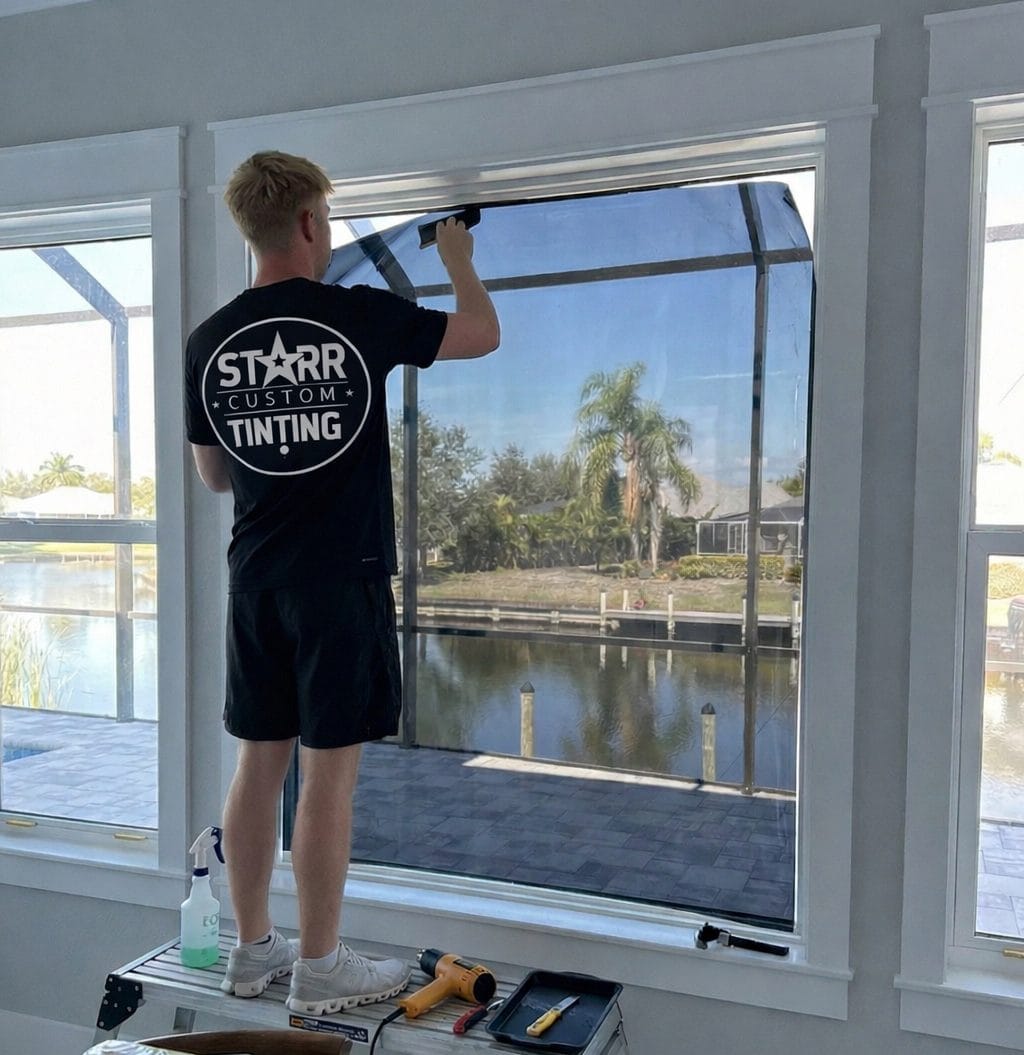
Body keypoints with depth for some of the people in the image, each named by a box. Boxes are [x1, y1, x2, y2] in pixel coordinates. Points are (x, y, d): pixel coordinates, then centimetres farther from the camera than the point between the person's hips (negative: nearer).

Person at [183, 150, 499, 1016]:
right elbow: (484, 333, 6)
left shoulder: (209, 341, 4)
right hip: (342, 576, -5)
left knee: (260, 761, 13)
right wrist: (458, 258, 23)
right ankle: (320, 969, 15)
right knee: (330, 769, 3)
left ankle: (254, 950, 27)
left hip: (255, 579, 5)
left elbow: (213, 474, 14)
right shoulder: (361, 316, -8)